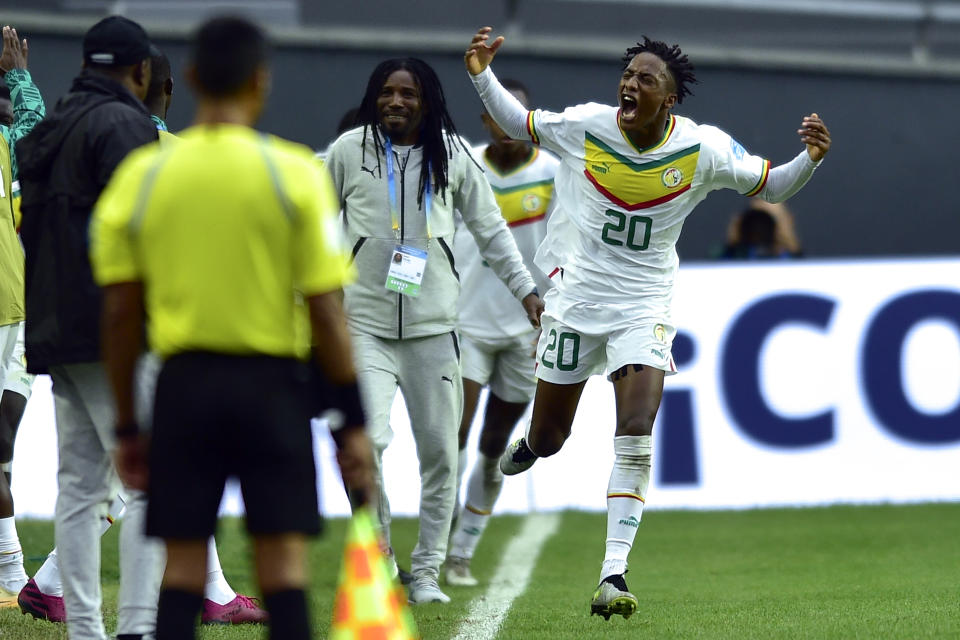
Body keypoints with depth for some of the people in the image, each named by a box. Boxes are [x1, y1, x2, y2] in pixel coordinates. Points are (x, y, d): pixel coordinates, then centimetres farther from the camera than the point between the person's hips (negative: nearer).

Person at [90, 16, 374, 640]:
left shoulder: (140, 175, 1)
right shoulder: (294, 173, -5)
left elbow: (119, 313, 3)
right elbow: (325, 310, -7)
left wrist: (127, 425, 11)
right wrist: (354, 419, -1)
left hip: (184, 382, 2)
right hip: (271, 380, -2)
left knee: (183, 567, 5)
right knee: (284, 563, 1)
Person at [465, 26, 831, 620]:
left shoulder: (702, 148, -10)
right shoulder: (584, 126, -9)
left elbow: (771, 186, 1)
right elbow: (518, 124, 8)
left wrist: (810, 159, -19)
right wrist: (483, 76, -8)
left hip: (645, 305, -1)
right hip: (577, 297, 1)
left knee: (636, 436, -18)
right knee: (548, 439, 9)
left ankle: (613, 576, -16)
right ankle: (530, 446, 50)